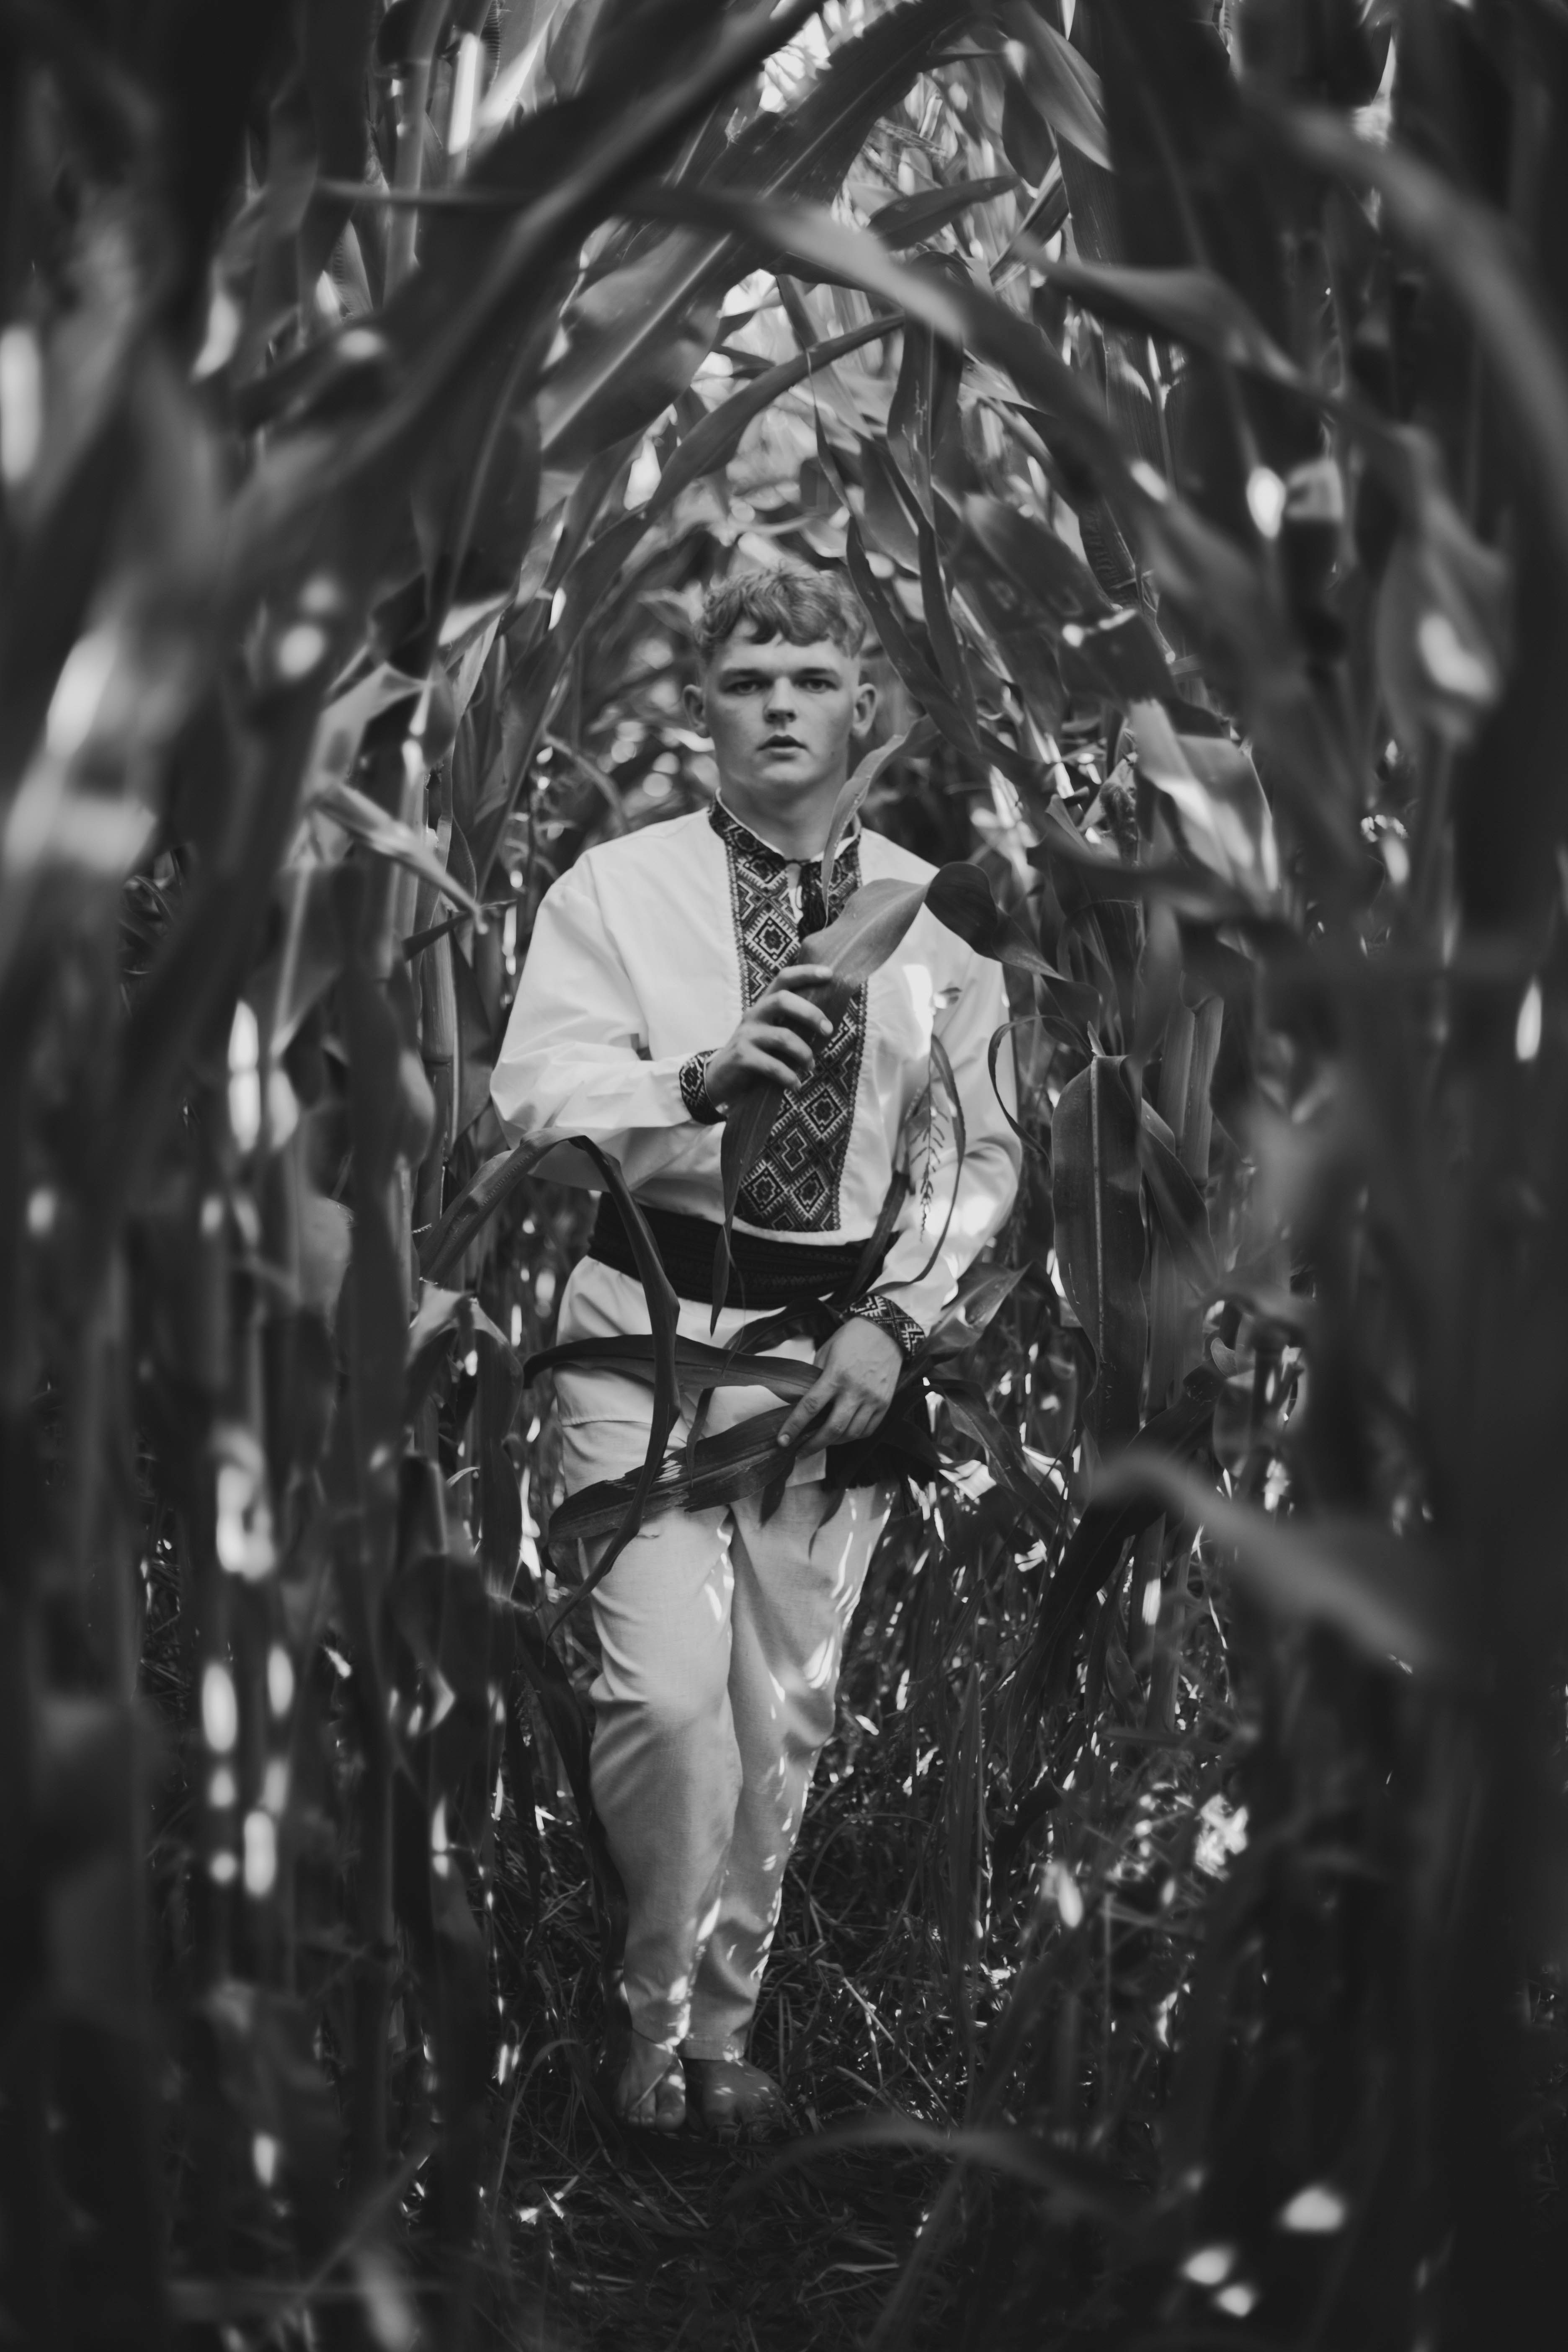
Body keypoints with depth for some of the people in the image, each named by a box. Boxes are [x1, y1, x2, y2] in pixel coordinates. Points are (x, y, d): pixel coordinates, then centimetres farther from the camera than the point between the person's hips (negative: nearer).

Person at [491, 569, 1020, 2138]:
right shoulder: (615, 890, 0)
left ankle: (721, 2032, 25)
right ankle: (648, 2004, 9)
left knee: (790, 1710, 8)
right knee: (667, 1689, -15)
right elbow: (537, 1094, -12)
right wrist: (702, 1078, -30)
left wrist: (893, 1321, -5)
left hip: (845, 1336, 3)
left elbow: (977, 1153, 9)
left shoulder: (935, 916, 7)